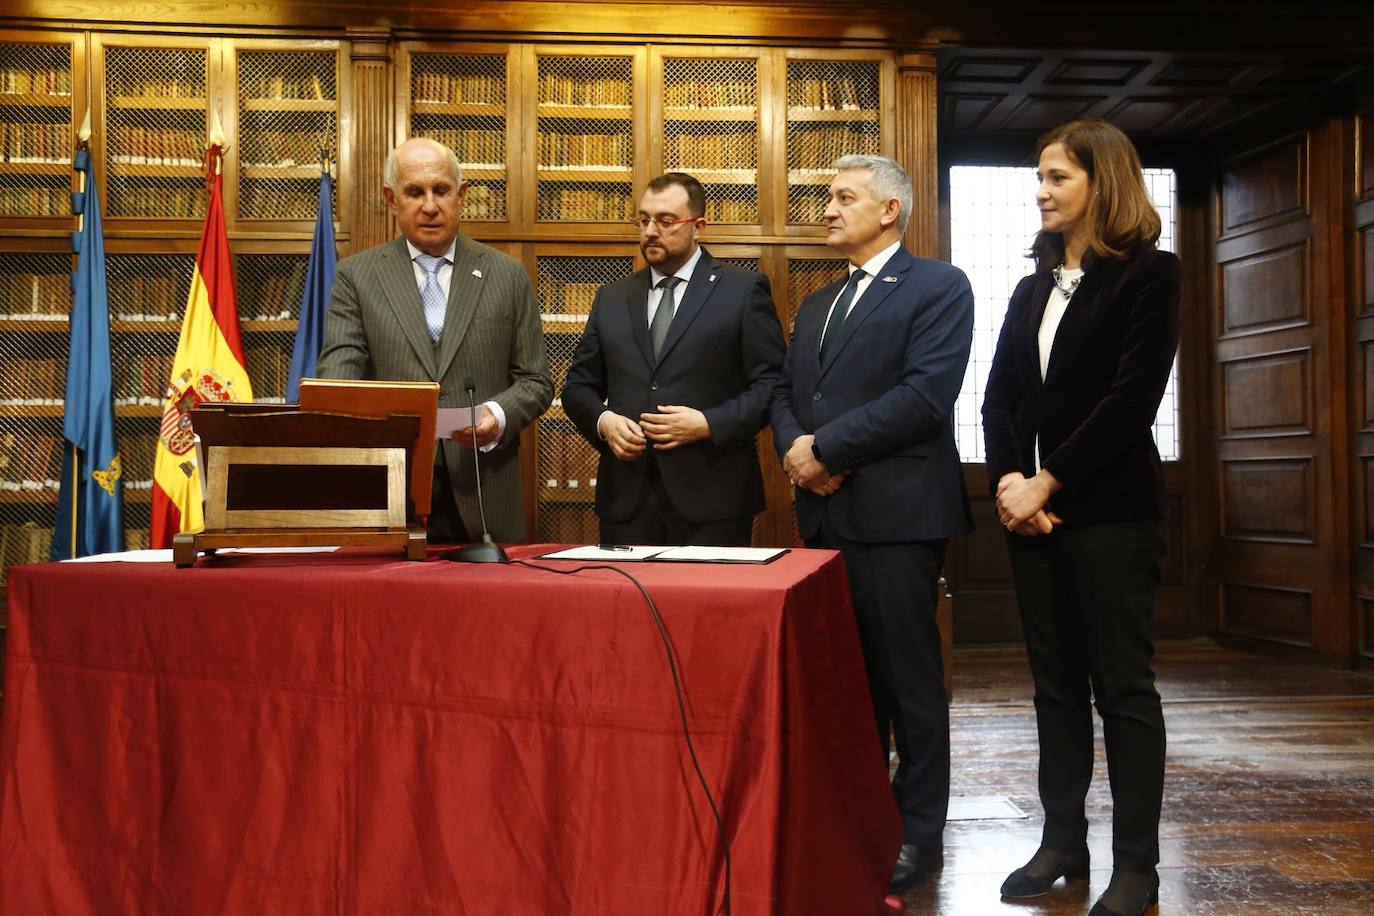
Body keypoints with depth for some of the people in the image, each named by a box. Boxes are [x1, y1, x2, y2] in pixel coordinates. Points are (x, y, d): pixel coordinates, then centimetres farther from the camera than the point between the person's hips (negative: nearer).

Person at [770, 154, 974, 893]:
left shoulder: (939, 286, -3)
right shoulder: (816, 305, 21)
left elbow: (926, 393, -16)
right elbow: (785, 393, 15)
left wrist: (825, 447, -15)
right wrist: (794, 448, -7)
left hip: (895, 511, -7)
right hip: (823, 513, 7)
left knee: (906, 677, 3)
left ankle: (917, 830, 17)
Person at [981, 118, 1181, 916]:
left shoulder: (1150, 273, -3)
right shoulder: (1035, 285, 15)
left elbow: (1133, 399, -13)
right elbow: (1000, 395, 8)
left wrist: (1046, 483, -15)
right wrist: (1007, 479, -9)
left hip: (1110, 510, -6)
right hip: (1032, 509, 6)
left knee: (1123, 685, 0)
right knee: (1056, 683, 10)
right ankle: (1063, 841, 21)